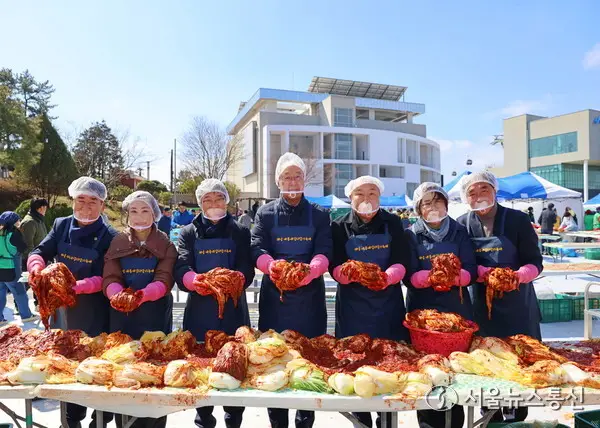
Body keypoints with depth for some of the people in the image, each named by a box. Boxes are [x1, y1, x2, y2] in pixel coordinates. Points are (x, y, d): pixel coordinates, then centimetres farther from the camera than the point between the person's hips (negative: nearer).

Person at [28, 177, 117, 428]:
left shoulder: (109, 237, -11)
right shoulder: (61, 226, 1)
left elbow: (104, 279, -15)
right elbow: (39, 252, 0)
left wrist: (77, 286, -31)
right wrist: (37, 266, -23)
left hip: (94, 315, -4)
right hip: (62, 310, 4)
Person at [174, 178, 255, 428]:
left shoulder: (240, 232, 7)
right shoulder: (189, 233, 8)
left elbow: (247, 270, -5)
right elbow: (181, 271, -7)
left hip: (233, 308, 0)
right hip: (200, 310, 1)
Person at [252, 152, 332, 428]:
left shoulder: (319, 215, 7)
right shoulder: (265, 213, 6)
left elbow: (324, 252, -5)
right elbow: (257, 250, -5)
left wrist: (310, 270, -26)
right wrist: (274, 267, -26)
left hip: (310, 296, 0)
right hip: (274, 295, 0)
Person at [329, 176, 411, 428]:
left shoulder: (392, 223, 4)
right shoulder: (340, 227, 2)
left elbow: (402, 260, -4)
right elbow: (335, 266, -5)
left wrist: (387, 277, -24)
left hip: (388, 301, 1)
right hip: (353, 304, 0)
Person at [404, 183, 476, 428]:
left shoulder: (460, 232, 6)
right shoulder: (411, 235, 1)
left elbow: (472, 271, -2)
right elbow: (408, 276, -7)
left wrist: (454, 276, -22)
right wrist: (431, 277, -26)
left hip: (457, 309, 1)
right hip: (423, 310, -1)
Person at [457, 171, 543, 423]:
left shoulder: (518, 220, -7)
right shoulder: (463, 224, -1)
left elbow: (534, 263, -7)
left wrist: (518, 275, -27)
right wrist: (482, 272, -19)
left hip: (517, 303, -1)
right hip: (482, 303, 1)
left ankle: (519, 418, 26)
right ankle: (493, 418, 24)